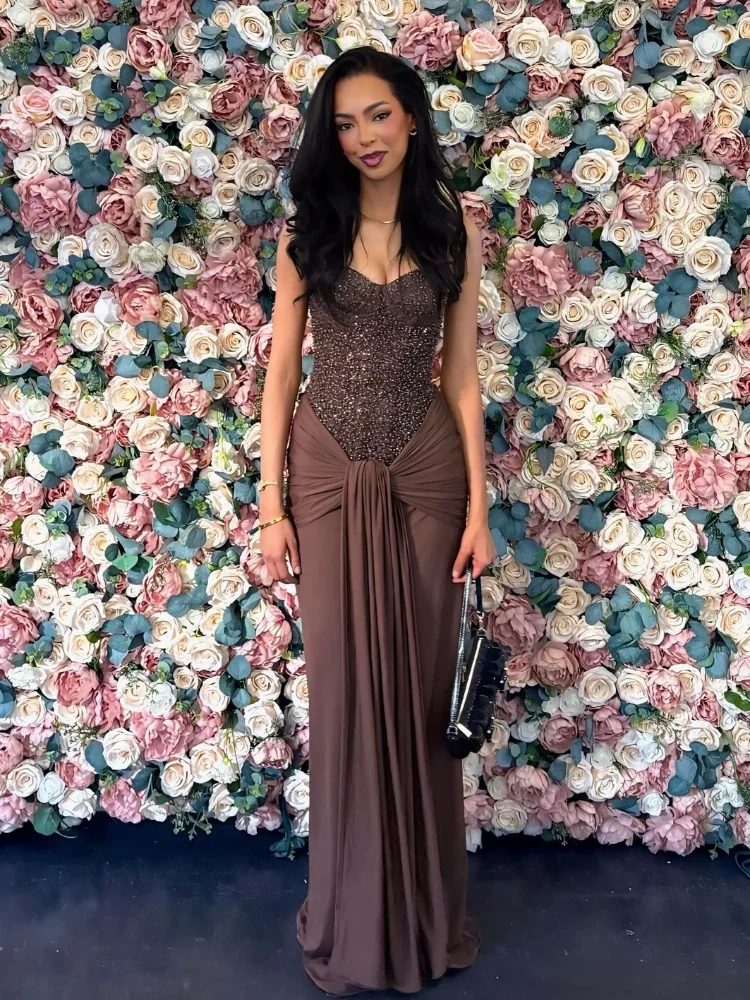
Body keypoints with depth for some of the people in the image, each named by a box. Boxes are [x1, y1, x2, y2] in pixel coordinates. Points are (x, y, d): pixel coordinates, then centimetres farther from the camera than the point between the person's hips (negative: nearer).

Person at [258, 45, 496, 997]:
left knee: (422, 685, 6)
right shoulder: (307, 232, 3)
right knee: (342, 687, 5)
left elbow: (461, 374, 3)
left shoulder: (453, 228, 4)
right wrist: (271, 504, -3)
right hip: (329, 474, 0)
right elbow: (280, 374, 3)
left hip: (425, 472, 0)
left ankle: (424, 909, 26)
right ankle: (352, 920, 24)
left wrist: (478, 504, -1)